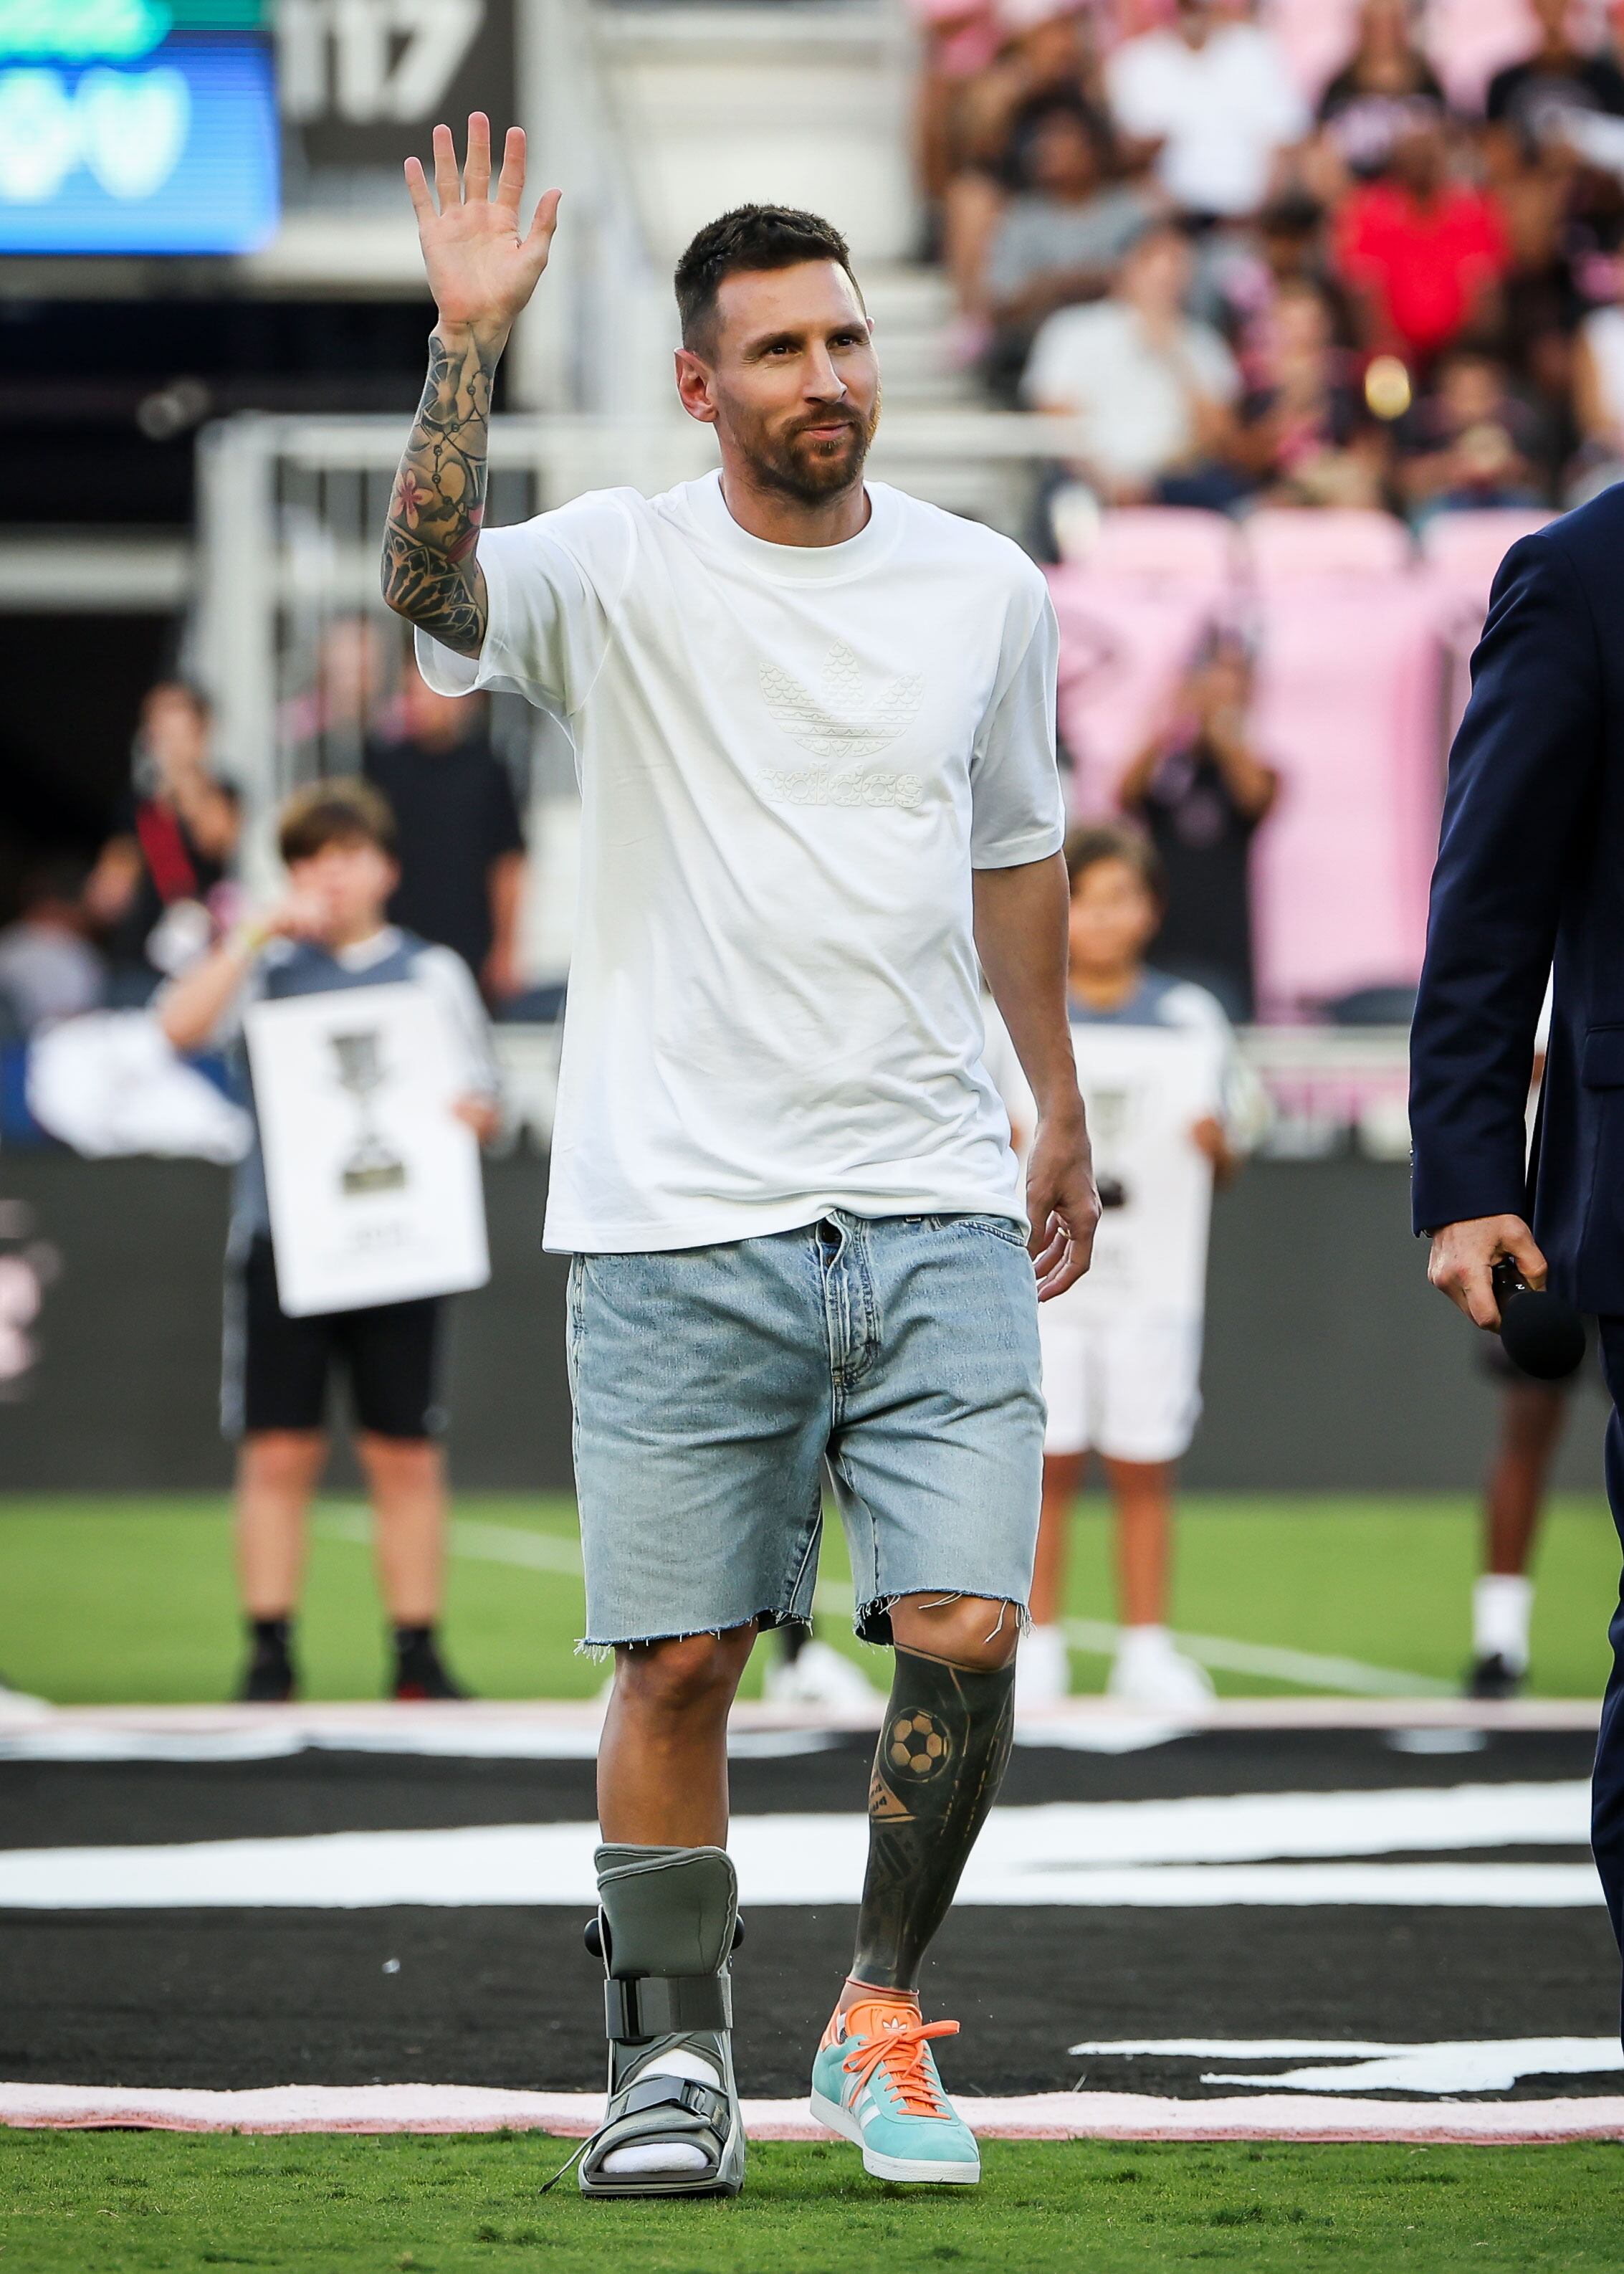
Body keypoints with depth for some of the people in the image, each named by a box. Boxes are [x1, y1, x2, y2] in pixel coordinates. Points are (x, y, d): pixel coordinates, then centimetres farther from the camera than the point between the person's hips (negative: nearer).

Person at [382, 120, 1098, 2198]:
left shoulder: (986, 593, 8)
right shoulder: (617, 574, -2)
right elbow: (429, 583, -22)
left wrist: (1057, 1109, 25)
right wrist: (469, 340, -29)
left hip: (936, 1208, 2)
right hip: (679, 1222, -2)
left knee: (966, 1631, -7)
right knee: (679, 1660, -1)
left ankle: (884, 2023, 12)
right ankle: (672, 2056, 13)